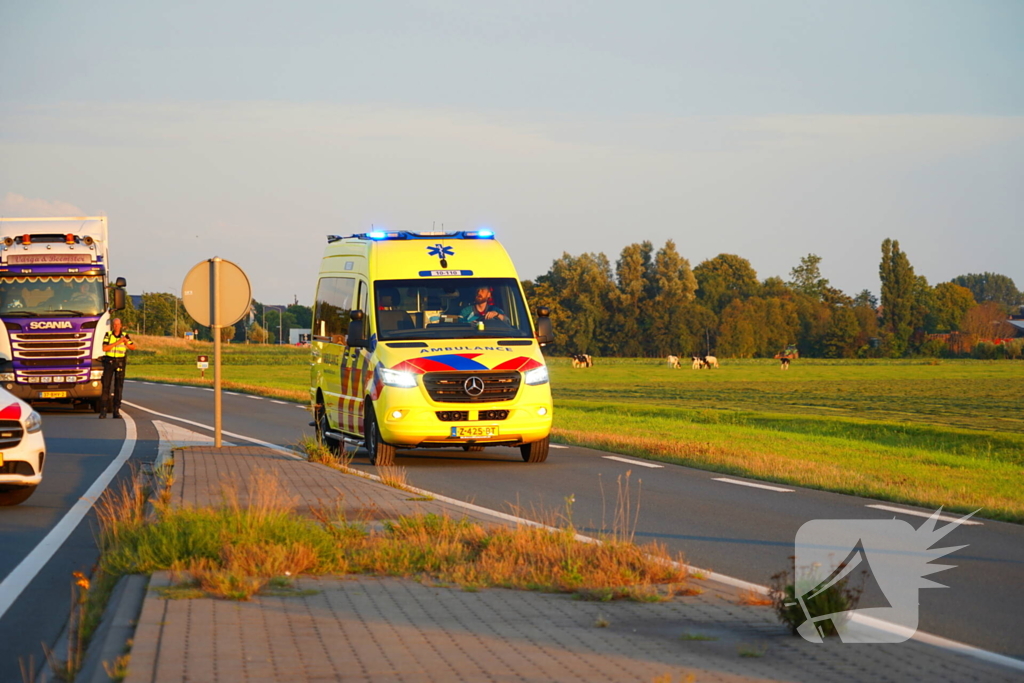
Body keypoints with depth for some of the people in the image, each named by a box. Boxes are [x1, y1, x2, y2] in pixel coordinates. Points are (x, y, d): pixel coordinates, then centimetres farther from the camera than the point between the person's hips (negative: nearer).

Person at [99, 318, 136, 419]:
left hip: (120, 363, 1)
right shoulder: (108, 335, -3)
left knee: (118, 387, -2)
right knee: (106, 386, -5)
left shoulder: (125, 335, 1)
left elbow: (133, 346, 12)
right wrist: (117, 342, -21)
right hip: (109, 361, -1)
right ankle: (103, 411, -1)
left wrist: (127, 344, -11)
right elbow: (104, 348, -15)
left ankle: (116, 411, 3)